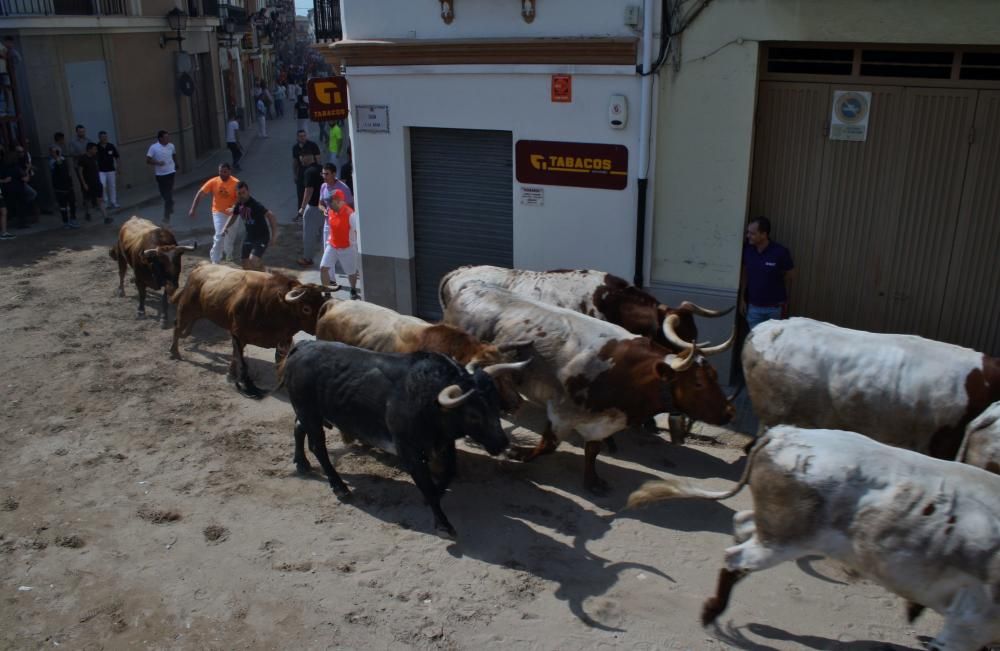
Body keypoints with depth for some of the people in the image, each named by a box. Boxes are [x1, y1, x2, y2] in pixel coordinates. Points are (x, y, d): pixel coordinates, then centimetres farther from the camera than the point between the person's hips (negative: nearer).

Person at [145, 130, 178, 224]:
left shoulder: (171, 146, -1)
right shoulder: (153, 147, -10)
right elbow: (148, 160, -12)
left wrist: (175, 166, 23)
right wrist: (157, 162, -27)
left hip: (170, 173, 0)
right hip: (160, 174, 0)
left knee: (168, 194, -7)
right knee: (164, 194, 13)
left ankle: (167, 216, -3)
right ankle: (170, 206, 43)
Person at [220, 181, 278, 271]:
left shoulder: (255, 204, -24)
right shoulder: (239, 204, -1)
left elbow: (270, 215, -31)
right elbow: (233, 215, 18)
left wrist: (274, 235, -35)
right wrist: (225, 227, 1)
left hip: (262, 237, -8)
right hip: (249, 237, 8)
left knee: (253, 260, -26)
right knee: (246, 265, 11)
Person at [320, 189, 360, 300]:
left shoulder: (350, 214, -22)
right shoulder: (331, 212, -1)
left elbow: (357, 232, -18)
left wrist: (358, 248, -16)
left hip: (347, 248, -5)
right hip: (332, 246, 6)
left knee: (351, 272, 10)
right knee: (323, 268, -5)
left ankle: (353, 291, 37)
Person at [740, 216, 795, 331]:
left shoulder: (780, 252, -18)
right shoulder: (747, 250, -8)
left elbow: (790, 276, -2)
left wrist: (784, 300, 8)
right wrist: (742, 299, 6)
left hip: (774, 307, -3)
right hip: (753, 307, 3)